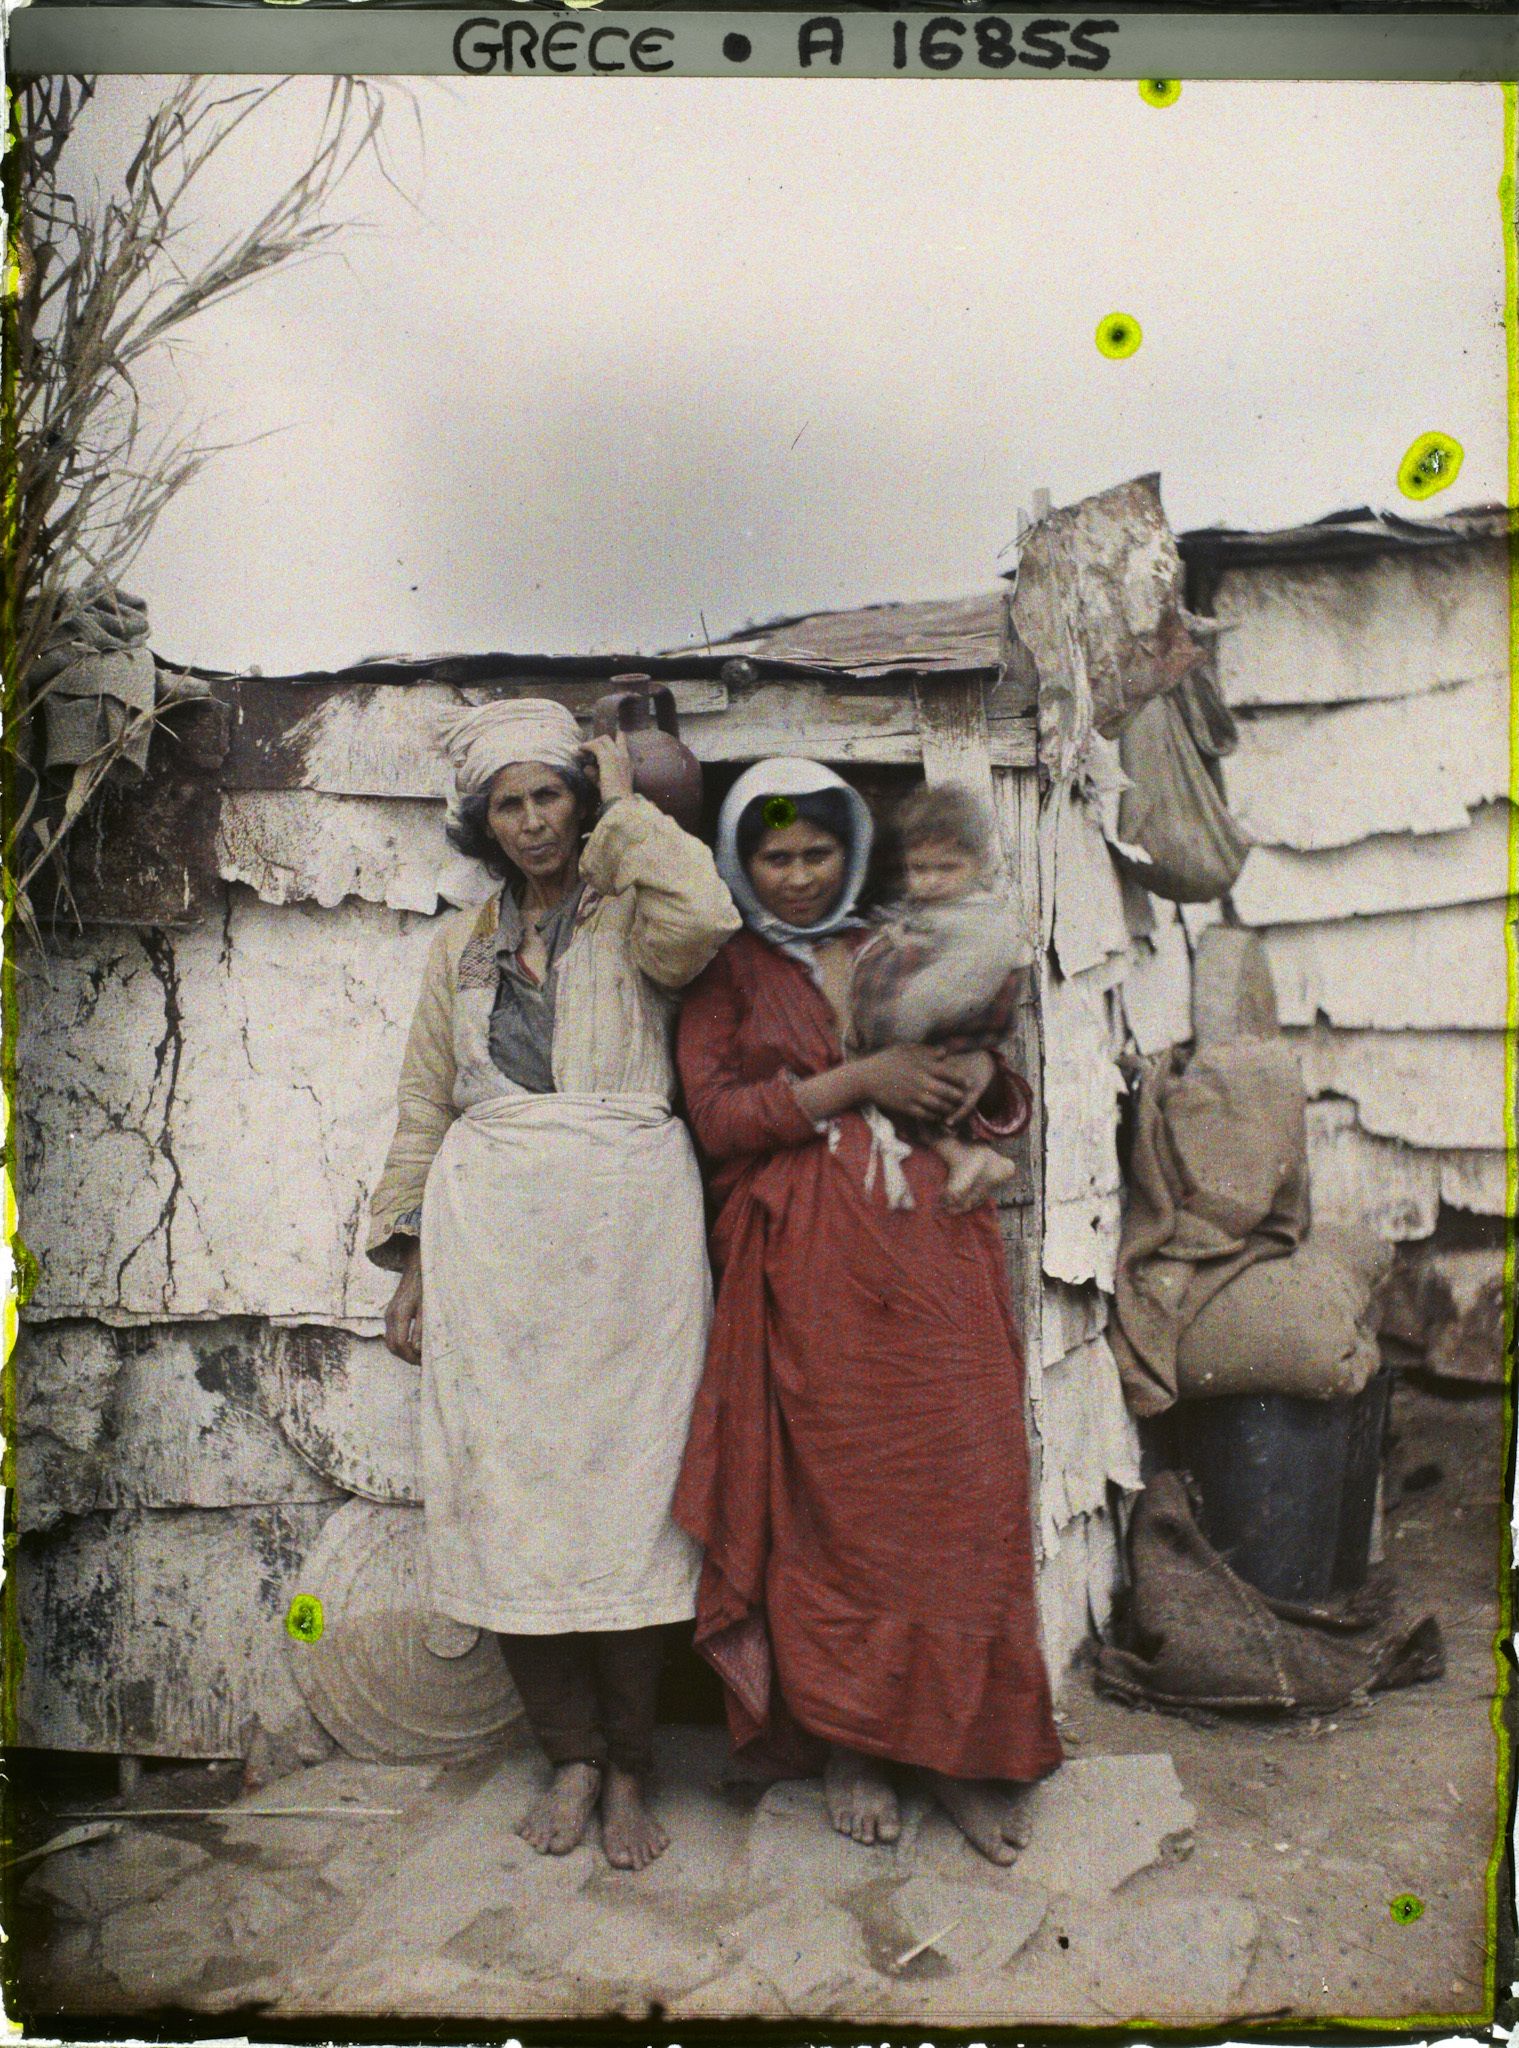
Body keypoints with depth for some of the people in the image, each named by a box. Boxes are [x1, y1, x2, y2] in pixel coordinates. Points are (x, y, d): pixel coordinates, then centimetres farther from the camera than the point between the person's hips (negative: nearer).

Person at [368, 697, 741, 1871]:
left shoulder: (631, 915, 7)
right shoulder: (463, 944, 19)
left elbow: (705, 919, -18)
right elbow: (426, 1106, 19)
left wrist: (626, 805, -3)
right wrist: (412, 1260, 12)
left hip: (625, 1224, -3)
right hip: (490, 1234, 3)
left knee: (624, 1480, -2)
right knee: (505, 1488, 2)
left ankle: (628, 1770, 15)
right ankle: (573, 1756, 19)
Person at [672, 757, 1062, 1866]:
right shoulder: (726, 975, 9)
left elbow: (998, 1093, 23)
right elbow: (716, 1117, -4)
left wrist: (976, 1073, -1)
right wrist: (859, 1081, -11)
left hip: (934, 1246, 3)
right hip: (809, 1268, -2)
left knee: (963, 1484, -1)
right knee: (832, 1500, -1)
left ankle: (965, 1745, 11)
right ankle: (846, 1743, 16)